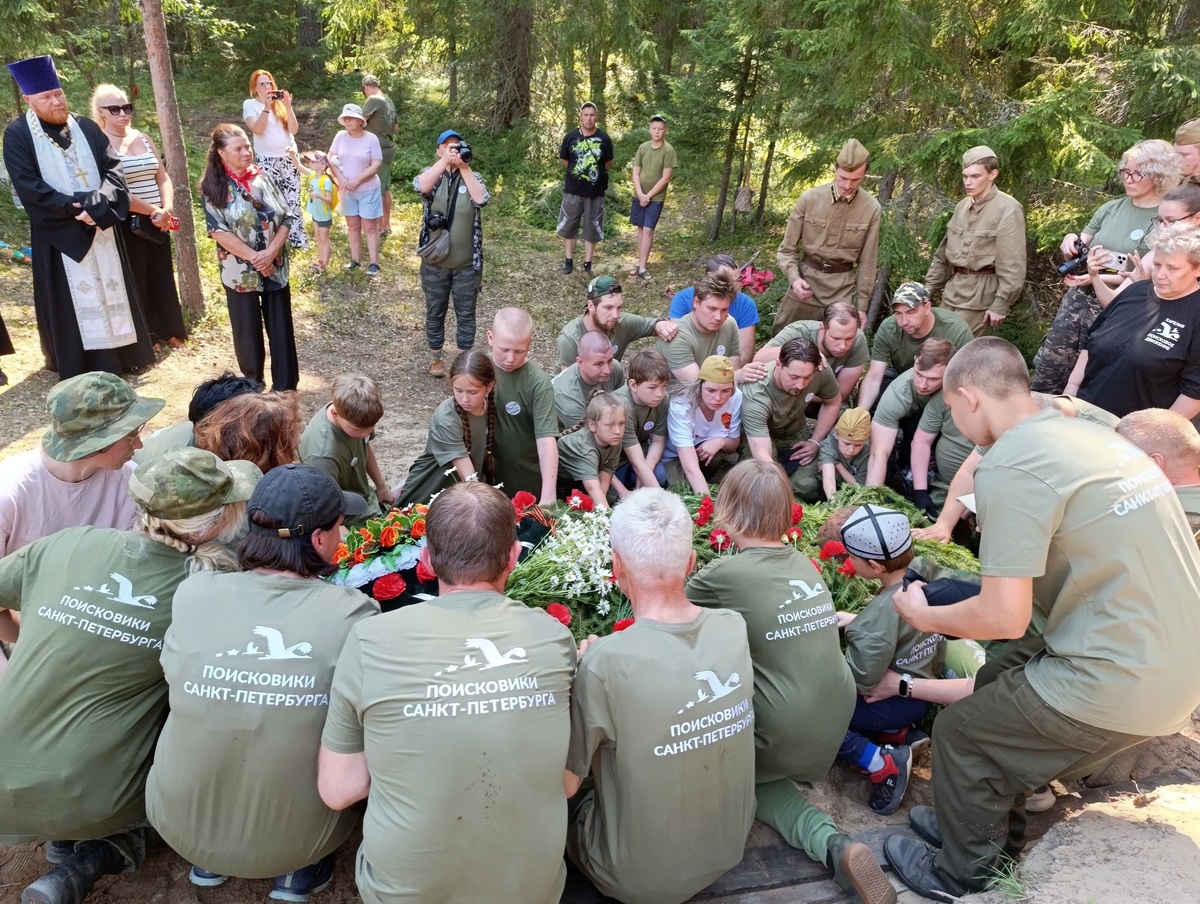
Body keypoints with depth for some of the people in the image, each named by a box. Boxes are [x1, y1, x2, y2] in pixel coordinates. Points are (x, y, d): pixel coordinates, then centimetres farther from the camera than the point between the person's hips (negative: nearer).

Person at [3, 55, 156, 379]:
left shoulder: (86, 128, 7)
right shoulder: (17, 135, -4)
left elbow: (113, 168, 0)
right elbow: (27, 186, -11)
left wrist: (98, 205, -17)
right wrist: (74, 209, -20)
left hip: (102, 227, 3)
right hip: (59, 235, -3)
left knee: (111, 291, 10)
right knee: (70, 301, 1)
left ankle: (123, 354, 22)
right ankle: (78, 367, 9)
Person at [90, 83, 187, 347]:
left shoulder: (143, 138, 10)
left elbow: (163, 178, 9)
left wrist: (167, 209, -9)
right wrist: (154, 211, -18)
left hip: (157, 222, 6)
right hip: (125, 224, -6)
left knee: (162, 276, 13)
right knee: (135, 280, 2)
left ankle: (168, 331, 27)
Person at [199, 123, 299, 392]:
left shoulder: (262, 177, 4)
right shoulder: (213, 187, -5)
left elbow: (286, 217, 0)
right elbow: (218, 231, -11)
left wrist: (272, 252, -14)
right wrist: (254, 257, -17)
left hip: (275, 267, 3)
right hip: (240, 271, -3)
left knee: (280, 326, 6)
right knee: (248, 329, 8)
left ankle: (285, 384, 16)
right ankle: (253, 384, 25)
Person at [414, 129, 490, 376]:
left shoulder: (472, 176, 2)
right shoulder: (431, 173, 1)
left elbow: (481, 199, -18)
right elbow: (421, 187, -23)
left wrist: (464, 166, -20)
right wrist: (445, 160, -26)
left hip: (467, 261, 0)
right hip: (435, 260, 0)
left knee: (466, 312, 8)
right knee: (435, 311, 12)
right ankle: (435, 358, 28)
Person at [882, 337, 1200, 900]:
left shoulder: (1009, 468, -20)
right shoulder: (1089, 435, 6)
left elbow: (1004, 617, -22)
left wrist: (924, 616, -2)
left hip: (1125, 684, -8)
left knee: (961, 733, 8)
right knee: (997, 684, 23)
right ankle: (991, 828, 41)